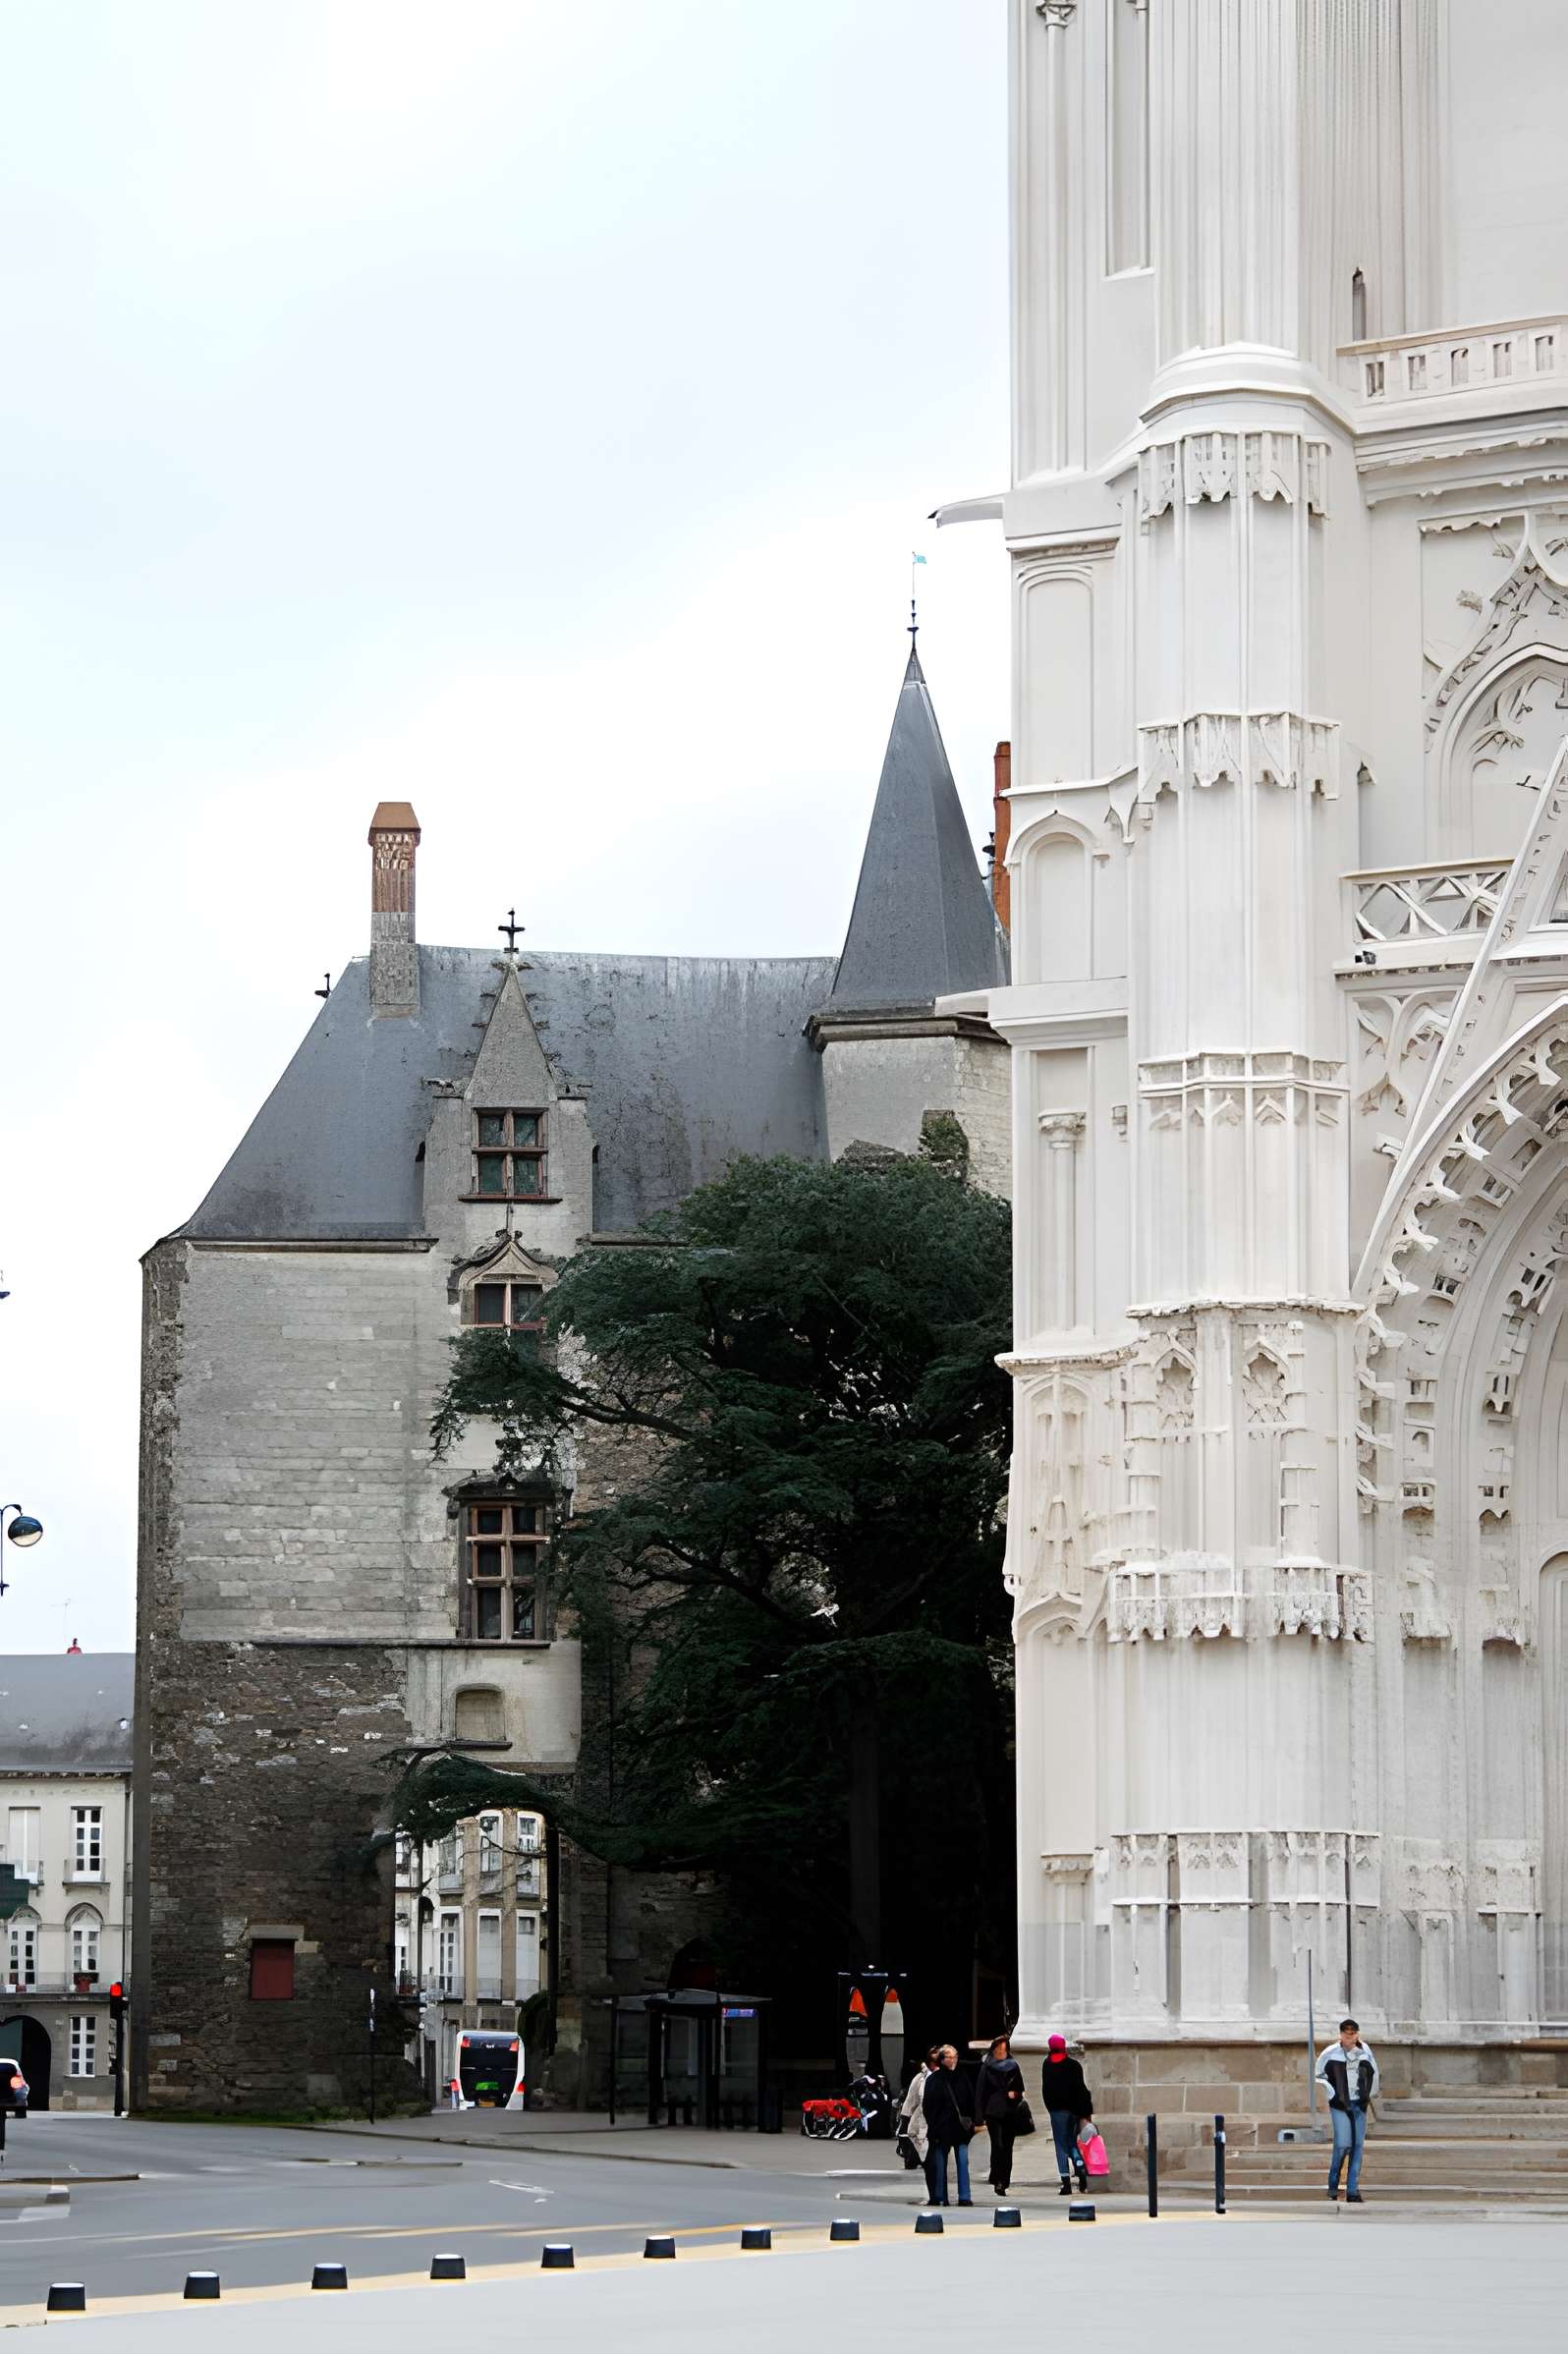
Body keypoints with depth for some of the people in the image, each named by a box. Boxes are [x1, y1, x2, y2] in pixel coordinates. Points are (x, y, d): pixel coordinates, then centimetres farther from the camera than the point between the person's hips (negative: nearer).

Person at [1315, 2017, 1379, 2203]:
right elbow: (1320, 2075, 6)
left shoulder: (1364, 2052, 5)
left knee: (1358, 2146, 1)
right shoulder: (1330, 2053, -4)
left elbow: (1373, 2073, 20)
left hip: (1359, 2105, 4)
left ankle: (1353, 2191, 4)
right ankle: (1333, 2186, 5)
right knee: (1343, 2144, -13)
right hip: (1340, 2106, -4)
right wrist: (1332, 2095, 0)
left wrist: (1368, 2094, 15)